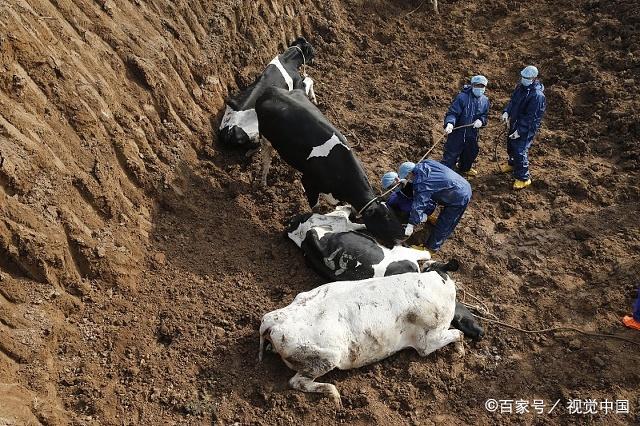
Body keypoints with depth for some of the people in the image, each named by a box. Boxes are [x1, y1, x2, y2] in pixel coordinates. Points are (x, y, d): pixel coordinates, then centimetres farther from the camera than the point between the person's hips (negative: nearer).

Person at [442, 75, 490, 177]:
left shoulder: (485, 101, 1)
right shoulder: (462, 97, -20)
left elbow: (484, 115, 9)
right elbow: (452, 113, -22)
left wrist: (481, 120, -16)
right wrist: (449, 123, -43)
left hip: (472, 134, 7)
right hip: (458, 133, -7)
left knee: (471, 152, 28)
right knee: (451, 155, -5)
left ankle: (465, 168, 55)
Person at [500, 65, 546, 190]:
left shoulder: (537, 95, -28)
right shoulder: (521, 86, -2)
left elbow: (531, 117, -26)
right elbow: (512, 100, 12)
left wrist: (520, 131, -25)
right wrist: (506, 112, -6)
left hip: (526, 128, -9)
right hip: (514, 123, 9)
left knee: (520, 151, -5)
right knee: (511, 145, 26)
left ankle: (523, 178, 11)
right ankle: (512, 164, 54)